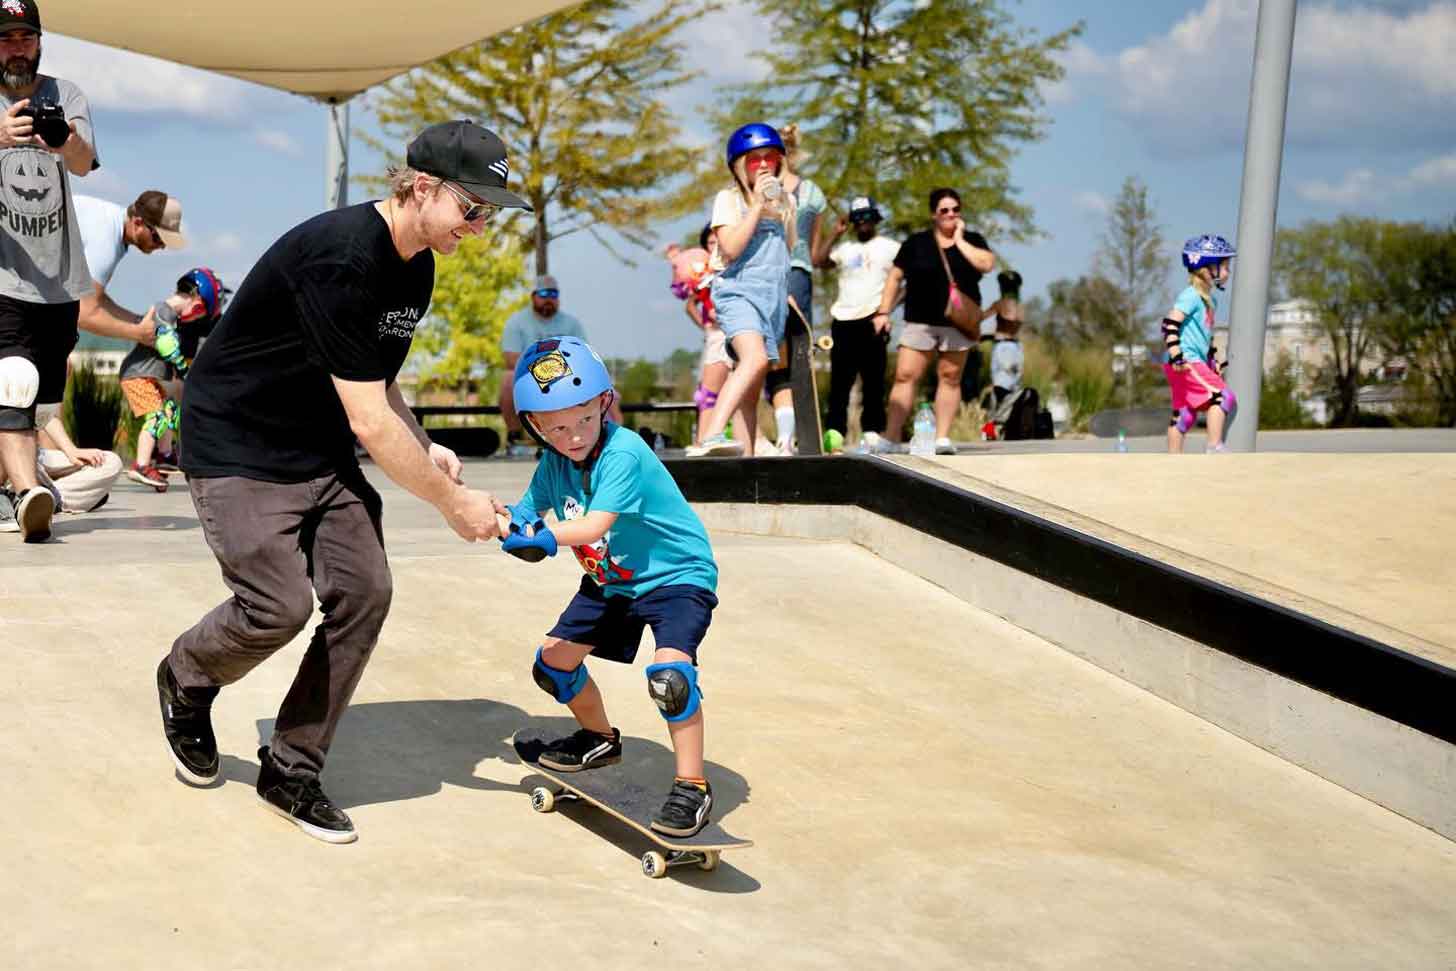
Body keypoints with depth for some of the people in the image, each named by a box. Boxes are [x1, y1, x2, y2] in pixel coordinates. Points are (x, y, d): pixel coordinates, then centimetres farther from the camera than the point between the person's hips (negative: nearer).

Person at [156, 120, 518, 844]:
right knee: (281, 605, -19)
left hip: (322, 453, 9)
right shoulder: (343, 257, -27)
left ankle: (292, 771, 5)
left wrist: (422, 450, -1)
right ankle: (185, 681, 15)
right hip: (237, 449, -8)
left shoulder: (415, 267, 4)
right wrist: (454, 504, -19)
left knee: (364, 593, -7)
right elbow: (368, 420, -26)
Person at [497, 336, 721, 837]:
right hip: (610, 582, 8)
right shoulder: (554, 463, -4)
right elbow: (528, 512, -3)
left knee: (669, 670, -30)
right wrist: (508, 518, -24)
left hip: (677, 575, -8)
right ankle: (600, 739, 38)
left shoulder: (623, 454, -29)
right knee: (553, 661, 10)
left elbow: (595, 526, -37)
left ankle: (692, 786, -18)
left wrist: (543, 538, -46)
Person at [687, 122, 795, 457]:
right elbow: (731, 248, -14)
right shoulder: (728, 199, 1)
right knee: (755, 358, -32)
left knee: (753, 391, 7)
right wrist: (757, 205, -12)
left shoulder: (785, 201, 18)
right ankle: (710, 436, -46)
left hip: (774, 298, 7)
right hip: (739, 292, -7)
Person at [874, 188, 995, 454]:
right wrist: (884, 311, 1)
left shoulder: (972, 240, 8)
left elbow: (987, 264, -12)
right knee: (905, 375, -7)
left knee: (950, 377, 1)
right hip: (920, 321, -1)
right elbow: (895, 277, 9)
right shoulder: (916, 243, 7)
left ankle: (942, 438, 5)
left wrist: (959, 240, -7)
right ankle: (891, 436, -7)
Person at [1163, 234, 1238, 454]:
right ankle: (1214, 447, -18)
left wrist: (1214, 361, 25)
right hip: (1185, 364, -10)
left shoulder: (1211, 300, 18)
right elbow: (1170, 324, -21)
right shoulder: (1191, 296, -12)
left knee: (1185, 415, 10)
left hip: (1196, 363, 10)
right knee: (1223, 396, -17)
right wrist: (1177, 357, -27)